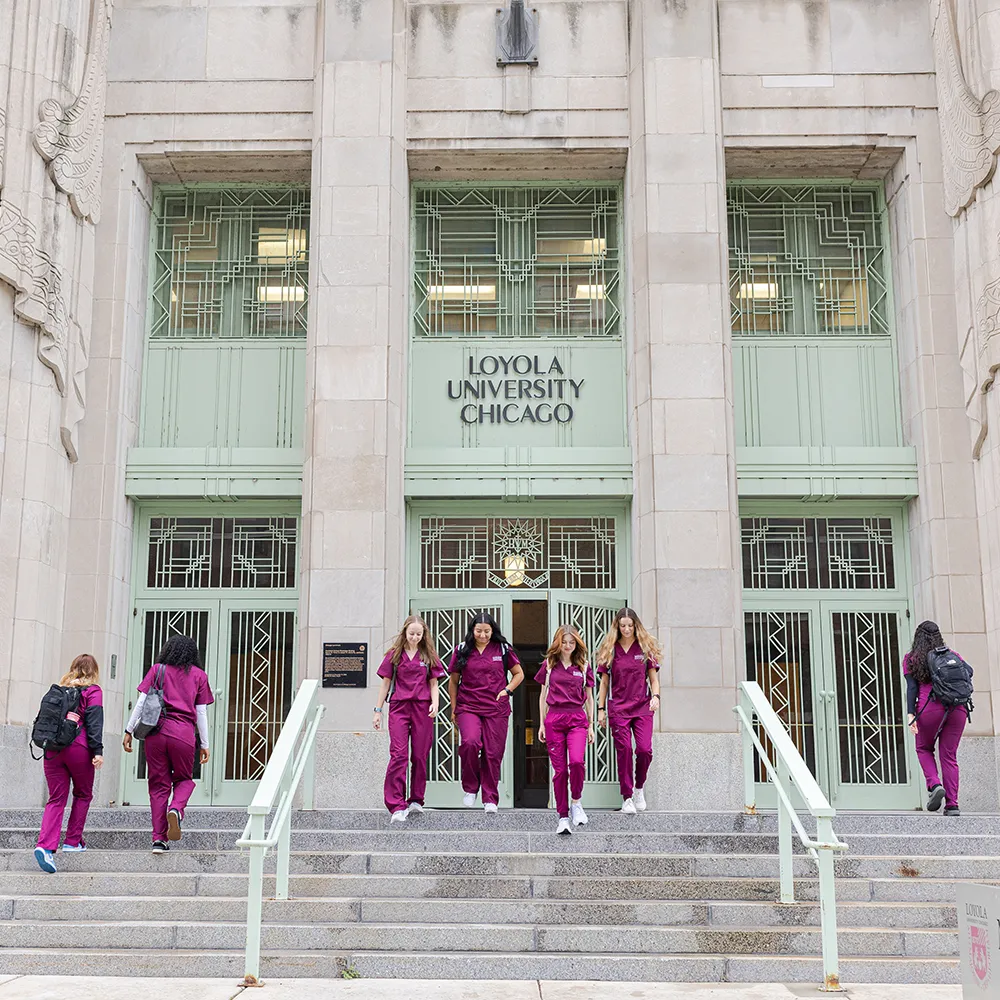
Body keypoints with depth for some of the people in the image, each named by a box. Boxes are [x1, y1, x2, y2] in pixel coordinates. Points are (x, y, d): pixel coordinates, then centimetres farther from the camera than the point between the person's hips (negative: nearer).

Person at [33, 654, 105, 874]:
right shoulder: (92, 690, 3)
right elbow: (94, 721, -8)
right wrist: (97, 750, -11)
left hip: (52, 748, 4)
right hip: (78, 747, -4)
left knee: (56, 799, 2)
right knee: (83, 795, 15)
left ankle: (45, 846, -14)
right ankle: (72, 841, 14)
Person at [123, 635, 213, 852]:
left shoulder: (157, 669, 13)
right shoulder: (199, 675, 12)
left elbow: (141, 702, 5)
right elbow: (201, 712, 8)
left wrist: (128, 731, 8)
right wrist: (204, 744, 11)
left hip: (156, 731, 1)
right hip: (184, 734, -1)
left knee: (158, 785, 8)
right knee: (184, 779, 18)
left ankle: (159, 838, 3)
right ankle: (175, 809, -14)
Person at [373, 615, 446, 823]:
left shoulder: (428, 655, 11)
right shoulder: (395, 654, 8)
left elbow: (433, 683, 12)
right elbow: (386, 683, 11)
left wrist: (434, 704, -5)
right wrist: (378, 711, 8)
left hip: (422, 708, 2)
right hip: (399, 707, -1)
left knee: (420, 756, 4)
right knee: (398, 755, -12)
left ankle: (416, 800, 18)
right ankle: (397, 806, -14)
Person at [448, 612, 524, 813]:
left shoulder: (503, 649, 5)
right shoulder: (462, 650, 6)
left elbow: (519, 674, 15)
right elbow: (453, 681, 13)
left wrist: (507, 690, -1)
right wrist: (453, 709, 12)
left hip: (496, 709, 1)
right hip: (468, 707, -1)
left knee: (493, 753, 0)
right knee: (470, 742, -24)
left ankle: (490, 799, 13)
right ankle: (470, 787, -3)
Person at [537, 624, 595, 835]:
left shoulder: (583, 666, 9)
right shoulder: (549, 665, 8)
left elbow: (589, 697, 13)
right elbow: (543, 696, 12)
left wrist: (590, 725, 11)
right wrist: (542, 724, 9)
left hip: (577, 718, 0)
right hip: (554, 718, 0)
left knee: (577, 761, -23)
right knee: (559, 769, -1)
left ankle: (576, 802, 0)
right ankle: (563, 817, 7)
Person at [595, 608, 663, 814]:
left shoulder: (646, 648, 6)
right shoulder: (610, 650, 5)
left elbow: (653, 678, 8)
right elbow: (604, 682, 9)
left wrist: (655, 696, -10)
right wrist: (601, 709, 5)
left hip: (642, 707, 0)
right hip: (618, 708, 0)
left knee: (645, 749, -9)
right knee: (624, 751, -4)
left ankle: (639, 786, 18)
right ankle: (627, 797, 6)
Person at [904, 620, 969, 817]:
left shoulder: (911, 659, 8)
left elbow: (912, 687, -2)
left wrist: (911, 714, -8)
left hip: (930, 708, -2)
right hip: (957, 709, 2)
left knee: (923, 748, 19)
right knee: (949, 755, 8)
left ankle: (934, 785, -5)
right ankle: (952, 804, 1)